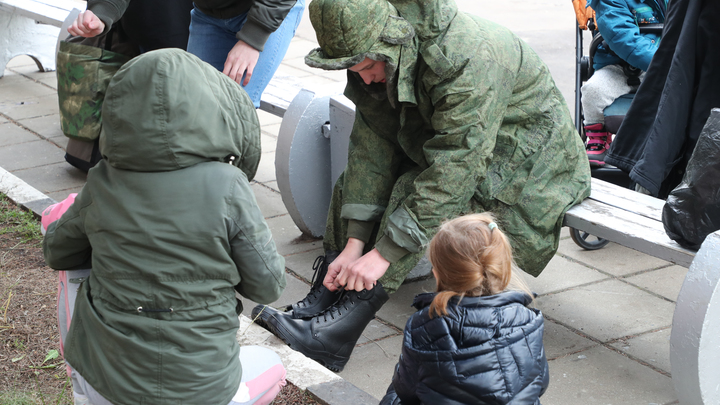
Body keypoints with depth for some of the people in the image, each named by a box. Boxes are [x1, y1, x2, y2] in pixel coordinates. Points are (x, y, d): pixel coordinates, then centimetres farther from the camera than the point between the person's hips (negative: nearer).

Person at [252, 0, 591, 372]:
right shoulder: (375, 57, -12)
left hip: (520, 155, -8)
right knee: (357, 176, -2)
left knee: (418, 189, -29)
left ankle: (339, 331, -27)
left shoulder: (468, 60, -36)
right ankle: (323, 298, -9)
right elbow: (373, 143, -14)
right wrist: (354, 242, -23)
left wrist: (383, 254, -38)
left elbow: (455, 169, -38)